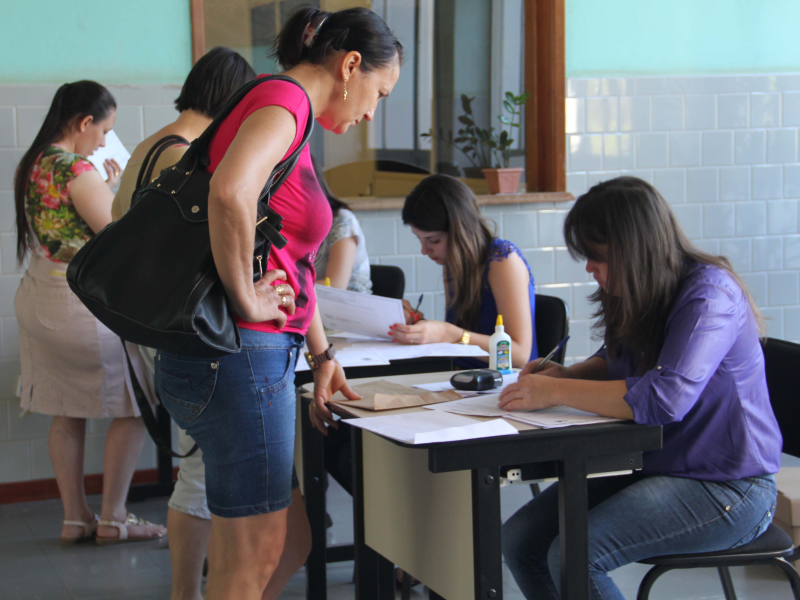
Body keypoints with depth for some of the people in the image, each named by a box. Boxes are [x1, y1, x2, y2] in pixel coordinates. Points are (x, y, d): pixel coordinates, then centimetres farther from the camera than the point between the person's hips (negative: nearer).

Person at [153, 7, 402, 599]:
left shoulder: (291, 120, 19)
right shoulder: (282, 101, -12)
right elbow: (230, 192, -35)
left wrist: (322, 356, 27)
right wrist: (244, 299, -21)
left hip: (260, 358, 10)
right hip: (239, 355, -10)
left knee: (291, 544, 19)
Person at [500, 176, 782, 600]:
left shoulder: (708, 295, -20)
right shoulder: (639, 296, 6)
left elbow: (665, 398, -33)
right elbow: (617, 362, 25)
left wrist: (555, 392, -24)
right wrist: (566, 373, 2)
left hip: (724, 487, -9)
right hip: (651, 467, 9)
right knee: (519, 539, -4)